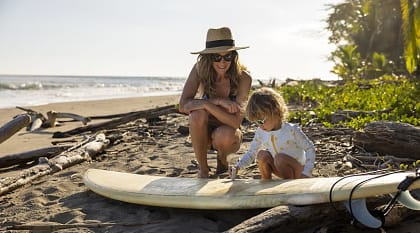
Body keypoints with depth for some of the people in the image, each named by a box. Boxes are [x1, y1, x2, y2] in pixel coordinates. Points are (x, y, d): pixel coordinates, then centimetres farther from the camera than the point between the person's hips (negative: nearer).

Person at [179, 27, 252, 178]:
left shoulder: (243, 78, -21)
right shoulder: (200, 69, -16)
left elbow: (235, 122, -27)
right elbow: (183, 106, -22)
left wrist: (206, 103, -36)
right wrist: (218, 101, -31)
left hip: (228, 136, -1)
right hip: (203, 134, 1)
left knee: (225, 134, -36)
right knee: (198, 114, -31)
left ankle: (222, 158, 2)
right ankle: (203, 169, -12)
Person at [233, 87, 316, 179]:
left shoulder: (291, 130, -21)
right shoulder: (260, 132, -6)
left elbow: (310, 148, -14)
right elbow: (251, 153, 1)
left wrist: (306, 173, -24)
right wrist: (238, 166, -16)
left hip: (297, 170, -5)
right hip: (280, 169, 5)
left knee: (280, 158, -32)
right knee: (262, 154, -18)